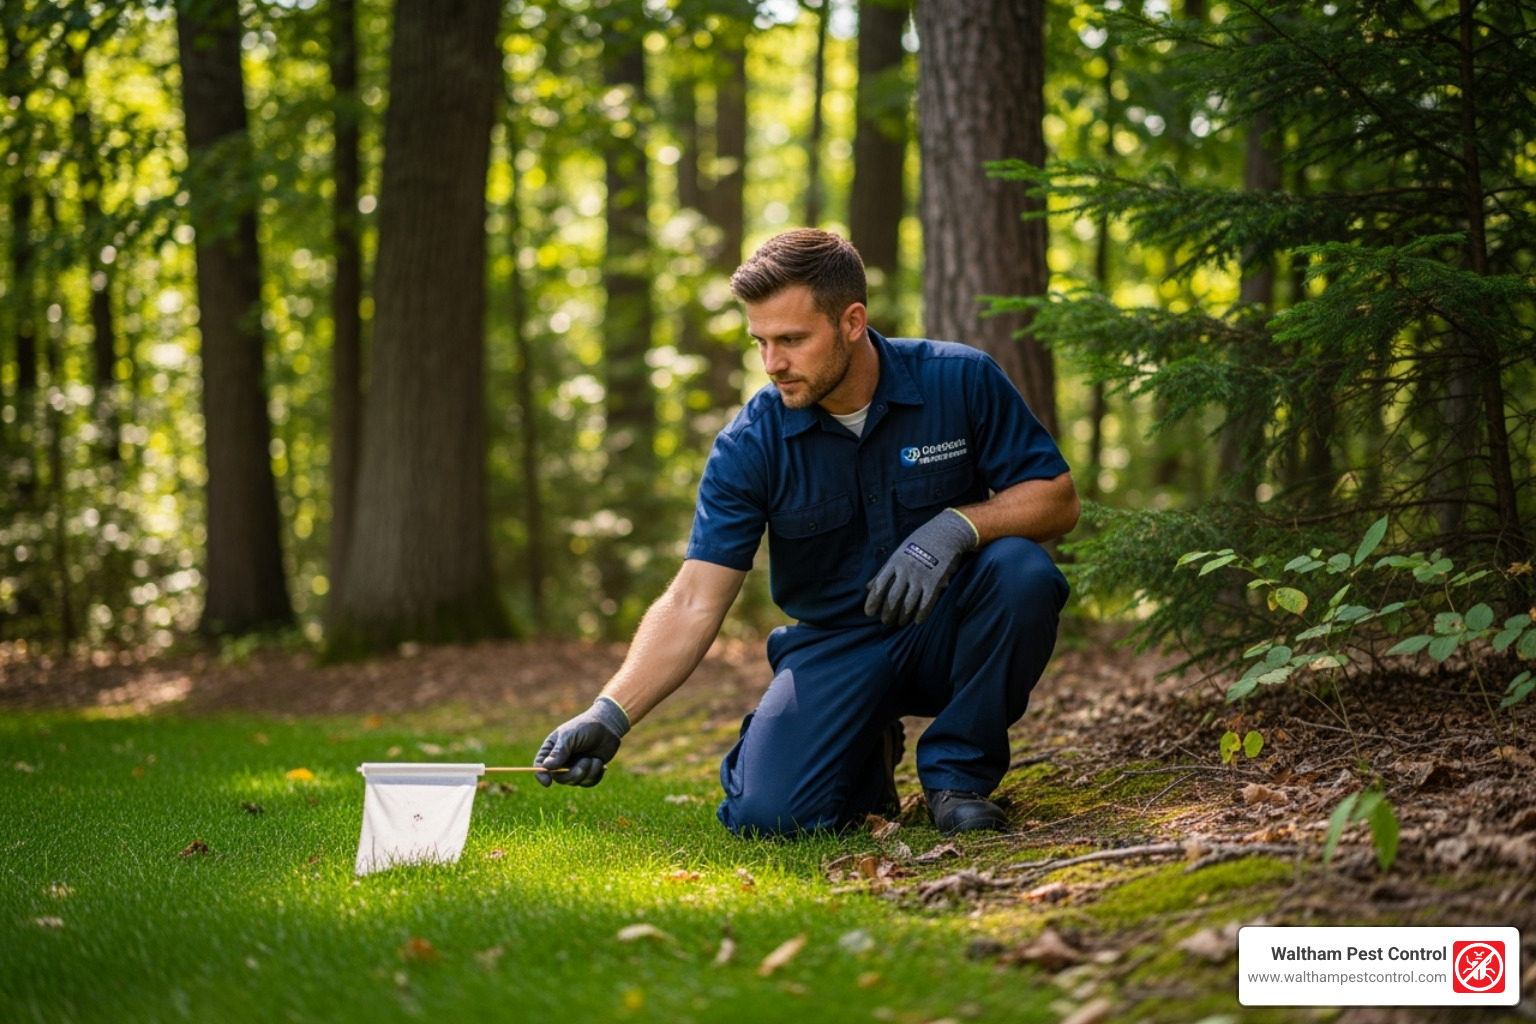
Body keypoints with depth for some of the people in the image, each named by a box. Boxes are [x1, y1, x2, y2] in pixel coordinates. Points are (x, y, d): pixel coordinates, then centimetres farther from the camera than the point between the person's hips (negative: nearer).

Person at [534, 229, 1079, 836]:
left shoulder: (960, 382, -12)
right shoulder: (751, 445, -12)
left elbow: (1056, 499, -9)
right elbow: (693, 603, -15)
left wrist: (958, 525, -29)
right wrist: (610, 714, -28)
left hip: (948, 631, 0)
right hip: (837, 646, 0)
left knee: (1020, 569, -32)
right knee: (766, 814, -24)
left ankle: (958, 772, -9)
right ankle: (866, 756, 13)